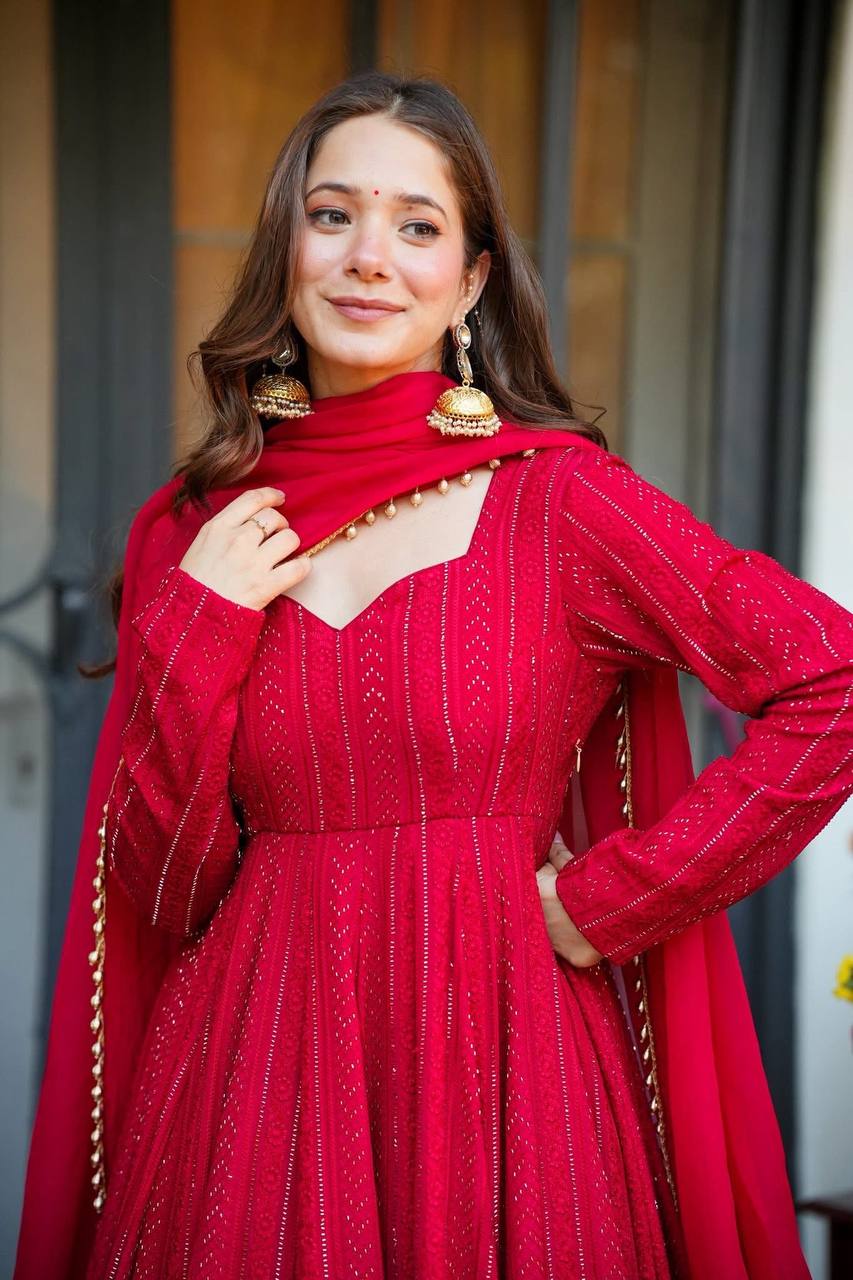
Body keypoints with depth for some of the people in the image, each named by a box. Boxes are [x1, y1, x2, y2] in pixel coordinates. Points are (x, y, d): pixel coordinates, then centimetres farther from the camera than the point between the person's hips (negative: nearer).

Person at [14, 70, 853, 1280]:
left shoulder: (555, 495, -6)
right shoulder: (192, 530, 4)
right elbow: (161, 891, 3)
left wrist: (609, 898, -8)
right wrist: (194, 636, -10)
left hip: (497, 1073, -2)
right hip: (259, 1082, 2)